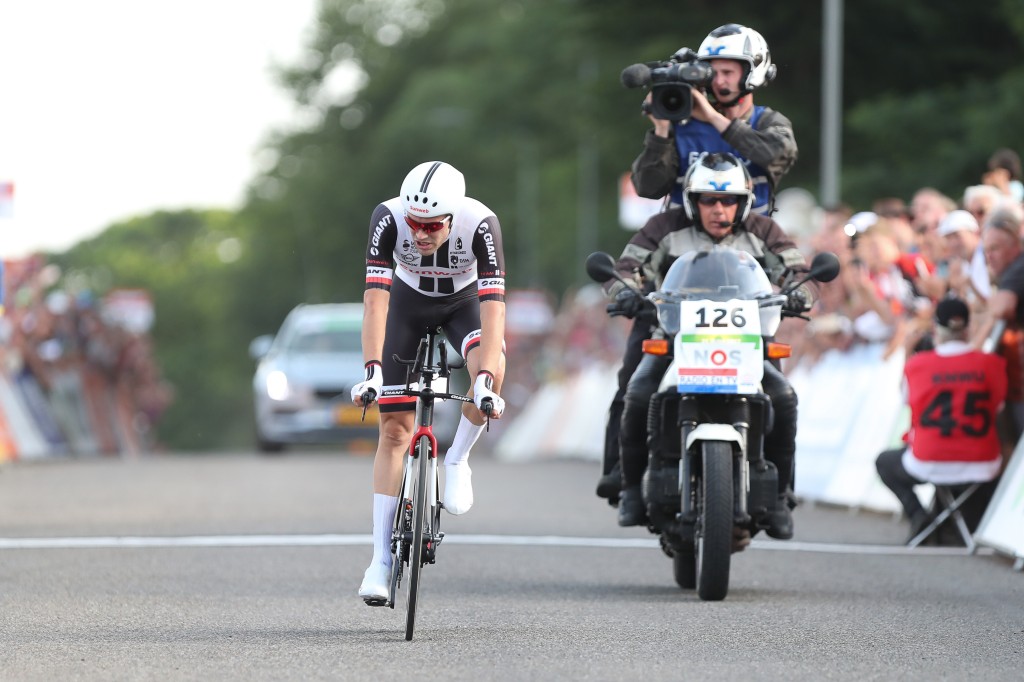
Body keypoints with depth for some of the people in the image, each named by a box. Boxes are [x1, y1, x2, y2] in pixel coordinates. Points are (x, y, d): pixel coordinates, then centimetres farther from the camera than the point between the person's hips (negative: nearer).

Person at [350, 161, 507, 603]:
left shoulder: (481, 224, -36)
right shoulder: (388, 219, -34)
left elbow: (493, 306, -40)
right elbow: (375, 300, -36)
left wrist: (485, 381, -51)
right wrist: (372, 371, -46)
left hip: (464, 301, -1)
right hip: (409, 302, 1)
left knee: (491, 370, -34)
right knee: (394, 429, -5)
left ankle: (457, 461, -7)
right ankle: (382, 558, 0)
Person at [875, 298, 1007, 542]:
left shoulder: (915, 364, -8)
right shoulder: (992, 364, -6)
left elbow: (910, 402, 3)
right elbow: (996, 407, 4)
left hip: (929, 465, -1)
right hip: (982, 465, 1)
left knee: (885, 462, 29)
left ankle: (916, 512, 5)